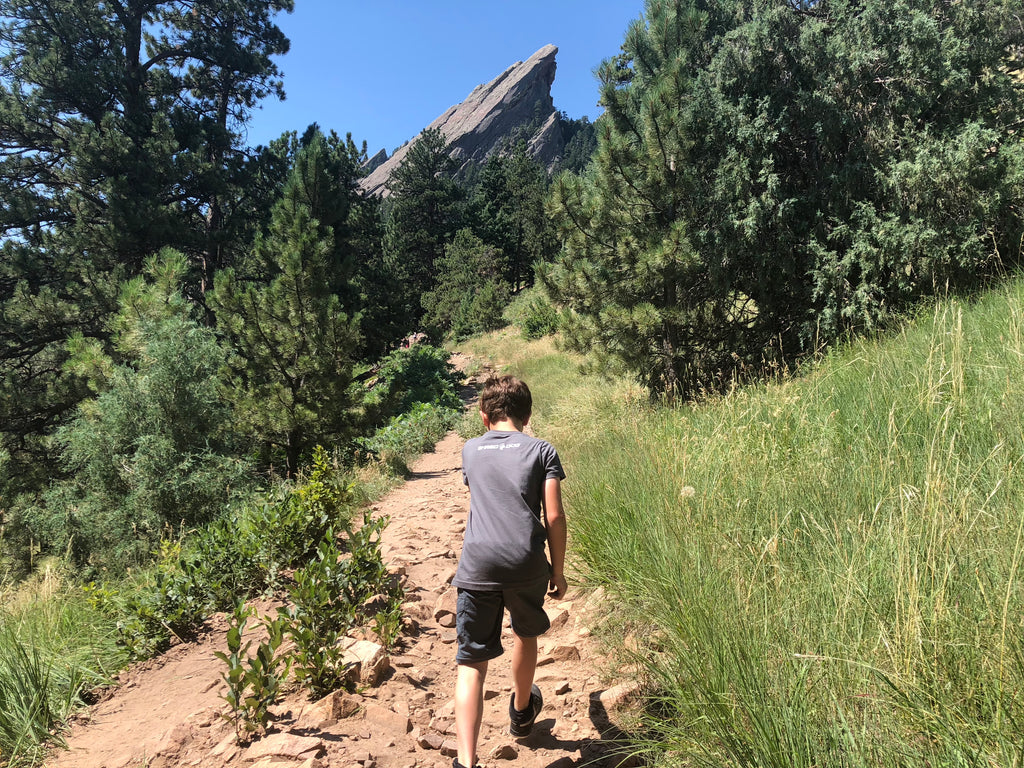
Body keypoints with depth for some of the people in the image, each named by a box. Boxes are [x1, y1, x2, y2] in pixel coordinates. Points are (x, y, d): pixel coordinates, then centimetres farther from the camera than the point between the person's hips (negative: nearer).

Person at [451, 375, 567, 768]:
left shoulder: (471, 450, 13)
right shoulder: (542, 450, 5)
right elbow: (554, 517, -2)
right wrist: (558, 571, 9)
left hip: (478, 566, 0)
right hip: (526, 565, 0)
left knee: (472, 663, 3)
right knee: (526, 634, 27)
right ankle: (522, 712, 49)